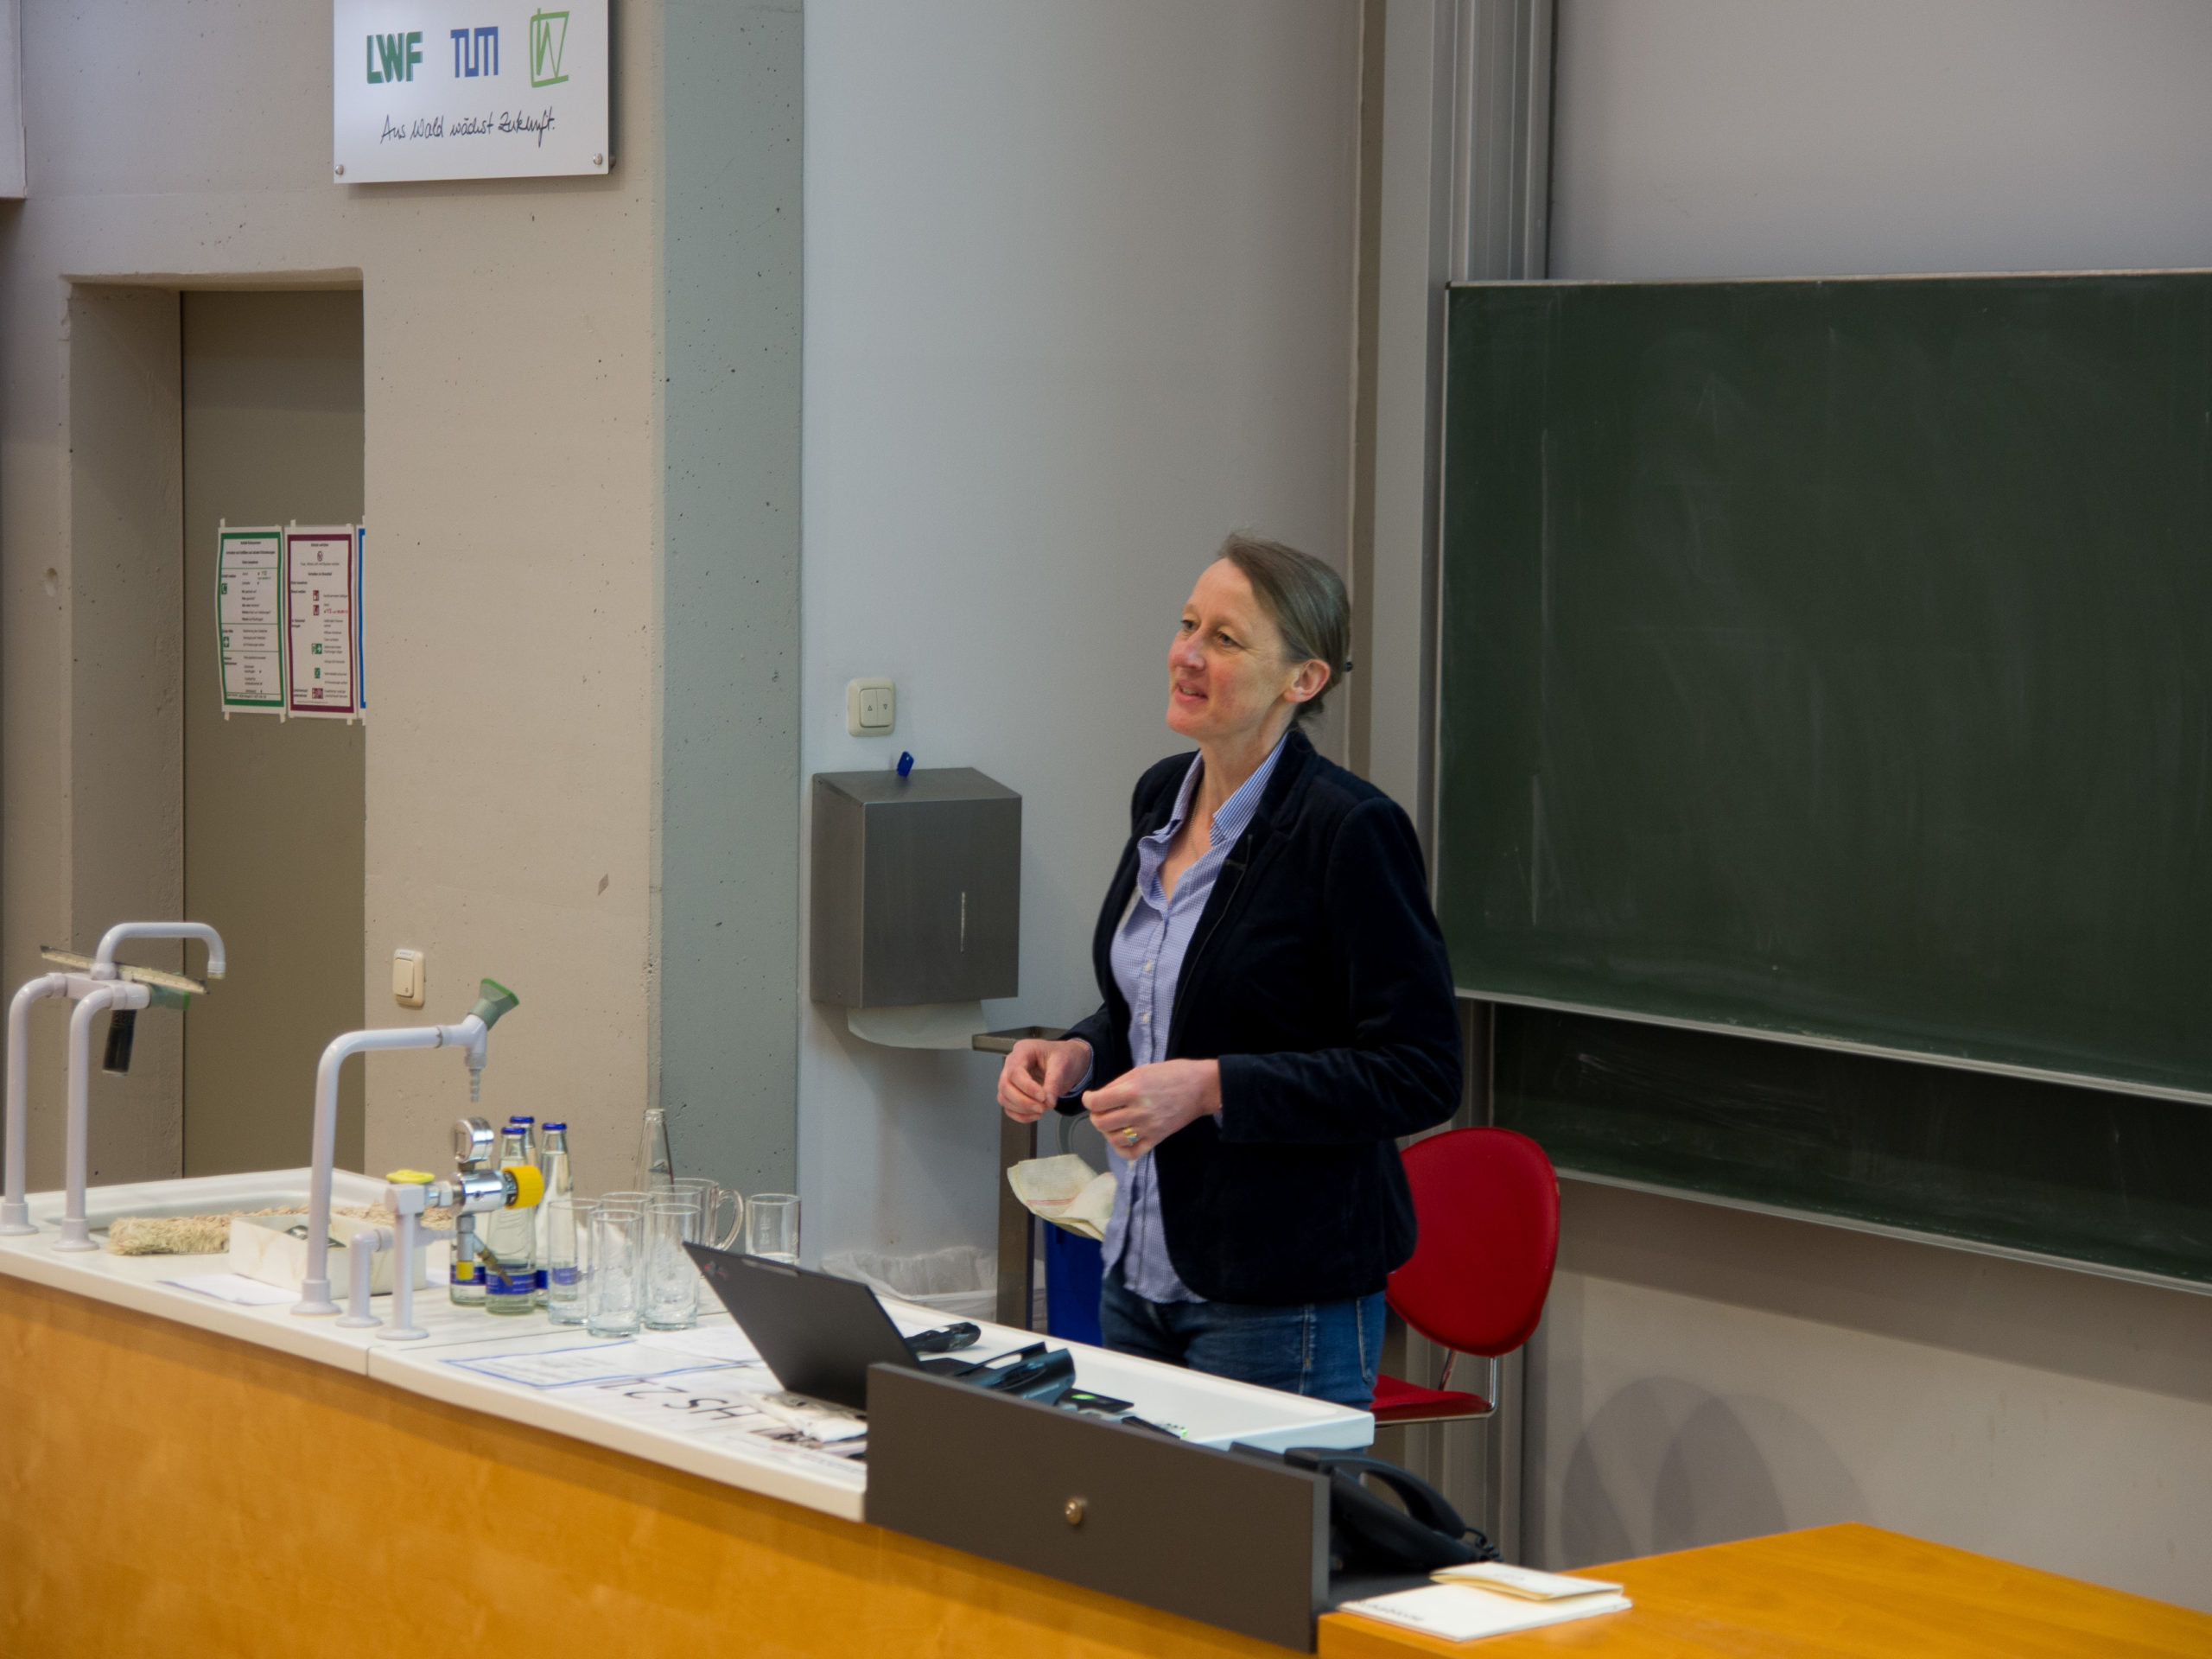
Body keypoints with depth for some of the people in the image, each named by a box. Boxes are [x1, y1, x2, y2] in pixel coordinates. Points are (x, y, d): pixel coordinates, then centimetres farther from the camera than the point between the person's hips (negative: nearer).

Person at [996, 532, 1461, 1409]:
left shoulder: (1349, 828, -16)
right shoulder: (1162, 796, 8)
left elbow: (1420, 1074, -17)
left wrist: (1211, 1087, -23)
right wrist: (1077, 1057, 1)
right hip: (1139, 1267, 8)